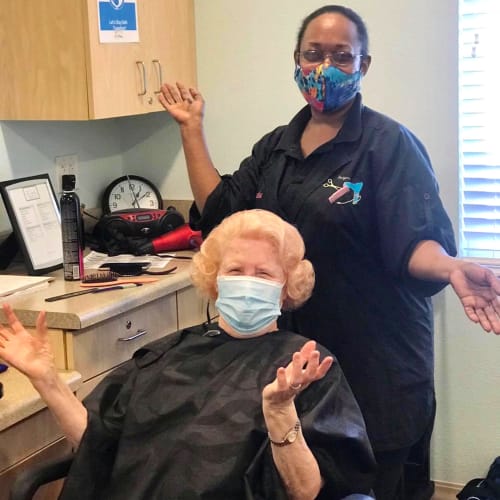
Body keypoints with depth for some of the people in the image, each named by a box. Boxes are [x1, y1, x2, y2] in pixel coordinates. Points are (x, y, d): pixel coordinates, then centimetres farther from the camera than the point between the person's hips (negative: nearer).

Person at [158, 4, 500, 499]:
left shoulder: (389, 144, -10)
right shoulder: (275, 148, 9)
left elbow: (413, 242, -18)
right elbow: (218, 212, 7)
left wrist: (452, 268, -40)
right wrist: (191, 128, 7)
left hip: (375, 366, -5)